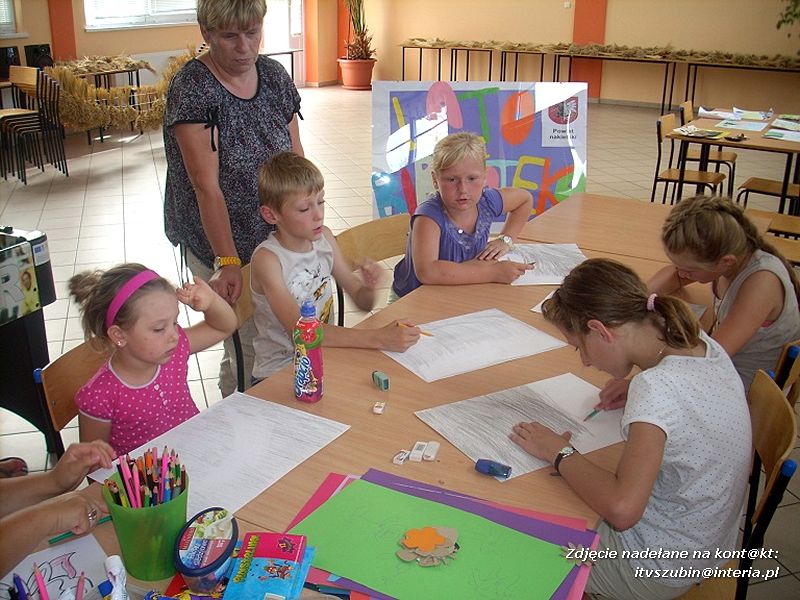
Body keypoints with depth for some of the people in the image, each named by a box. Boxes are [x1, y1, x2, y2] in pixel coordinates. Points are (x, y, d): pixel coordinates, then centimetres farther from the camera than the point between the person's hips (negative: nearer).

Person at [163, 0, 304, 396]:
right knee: (247, 350, 0)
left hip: (277, 240, 6)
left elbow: (295, 159, 7)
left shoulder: (274, 75, 3)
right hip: (222, 248, -5)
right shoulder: (192, 89, -15)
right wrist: (227, 263, -24)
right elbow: (207, 186, -20)